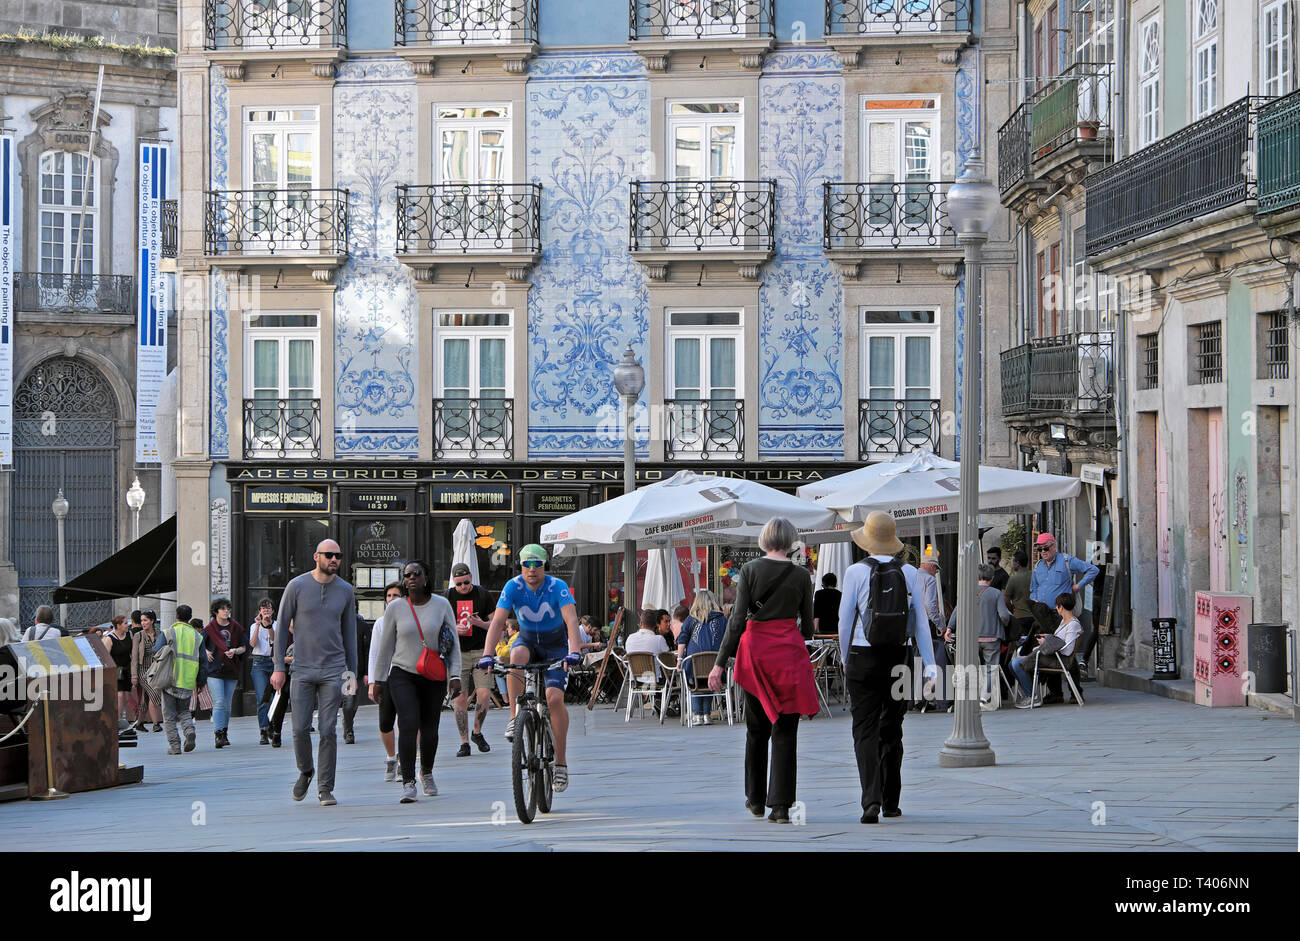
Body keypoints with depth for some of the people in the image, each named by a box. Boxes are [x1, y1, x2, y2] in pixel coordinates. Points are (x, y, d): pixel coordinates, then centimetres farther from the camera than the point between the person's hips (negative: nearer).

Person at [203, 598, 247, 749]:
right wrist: (206, 653, -6)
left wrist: (235, 651, -7)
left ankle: (224, 733, 20)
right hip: (214, 670, -3)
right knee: (219, 702, -14)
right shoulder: (209, 629, 2)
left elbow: (244, 646, 13)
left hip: (231, 671, 3)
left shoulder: (236, 627, 9)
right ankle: (218, 734, -16)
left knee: (227, 704, 9)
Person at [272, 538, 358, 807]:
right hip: (302, 670, -1)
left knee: (328, 730, -5)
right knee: (300, 728, -3)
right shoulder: (297, 586, -2)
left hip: (333, 670, 1)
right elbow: (282, 626, 2)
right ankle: (305, 772, 24)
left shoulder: (345, 591, 5)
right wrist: (279, 667, -3)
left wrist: (353, 673, 10)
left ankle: (326, 788, 1)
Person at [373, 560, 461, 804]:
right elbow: (386, 646, 8)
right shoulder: (395, 608, 1)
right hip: (403, 675, -1)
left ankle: (427, 773, 32)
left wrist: (455, 676, -4)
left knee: (429, 729, 6)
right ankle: (408, 783, -16)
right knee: (408, 725, -16)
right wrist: (379, 679, 9)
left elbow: (453, 644, 3)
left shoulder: (441, 605, 1)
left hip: (434, 678, 1)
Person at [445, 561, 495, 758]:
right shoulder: (448, 597, 3)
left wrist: (481, 623, -17)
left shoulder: (482, 594, 1)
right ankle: (464, 743, 3)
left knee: (484, 695, -11)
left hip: (481, 651, 0)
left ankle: (477, 732, 14)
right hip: (457, 653, 0)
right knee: (460, 698, -4)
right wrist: (454, 629, -16)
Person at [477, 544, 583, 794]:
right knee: (517, 656, -36)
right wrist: (487, 655, -37)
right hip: (527, 640, 2)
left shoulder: (557, 587, -21)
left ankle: (561, 762, -12)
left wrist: (575, 651, -49)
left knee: (554, 697, -21)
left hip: (555, 645, -2)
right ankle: (515, 717, -23)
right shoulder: (513, 586, -16)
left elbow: (571, 619, -34)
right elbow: (498, 621, -24)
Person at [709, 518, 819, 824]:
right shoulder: (801, 575, -1)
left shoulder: (750, 570, -3)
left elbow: (738, 618, -7)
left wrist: (720, 663, -5)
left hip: (755, 650, 1)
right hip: (789, 650, -1)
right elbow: (807, 625, 6)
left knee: (756, 728, 16)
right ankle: (780, 805, -5)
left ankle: (756, 799, 25)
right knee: (785, 730, 1)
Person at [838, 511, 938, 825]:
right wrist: (930, 665, 2)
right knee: (892, 731, 15)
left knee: (865, 731, -2)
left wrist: (846, 660, 13)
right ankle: (890, 802, 22)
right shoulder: (909, 573, 0)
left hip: (863, 658, -3)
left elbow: (845, 620, -2)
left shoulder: (856, 572, -7)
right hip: (898, 658, 3)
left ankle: (872, 801, -19)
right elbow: (921, 622, 1)